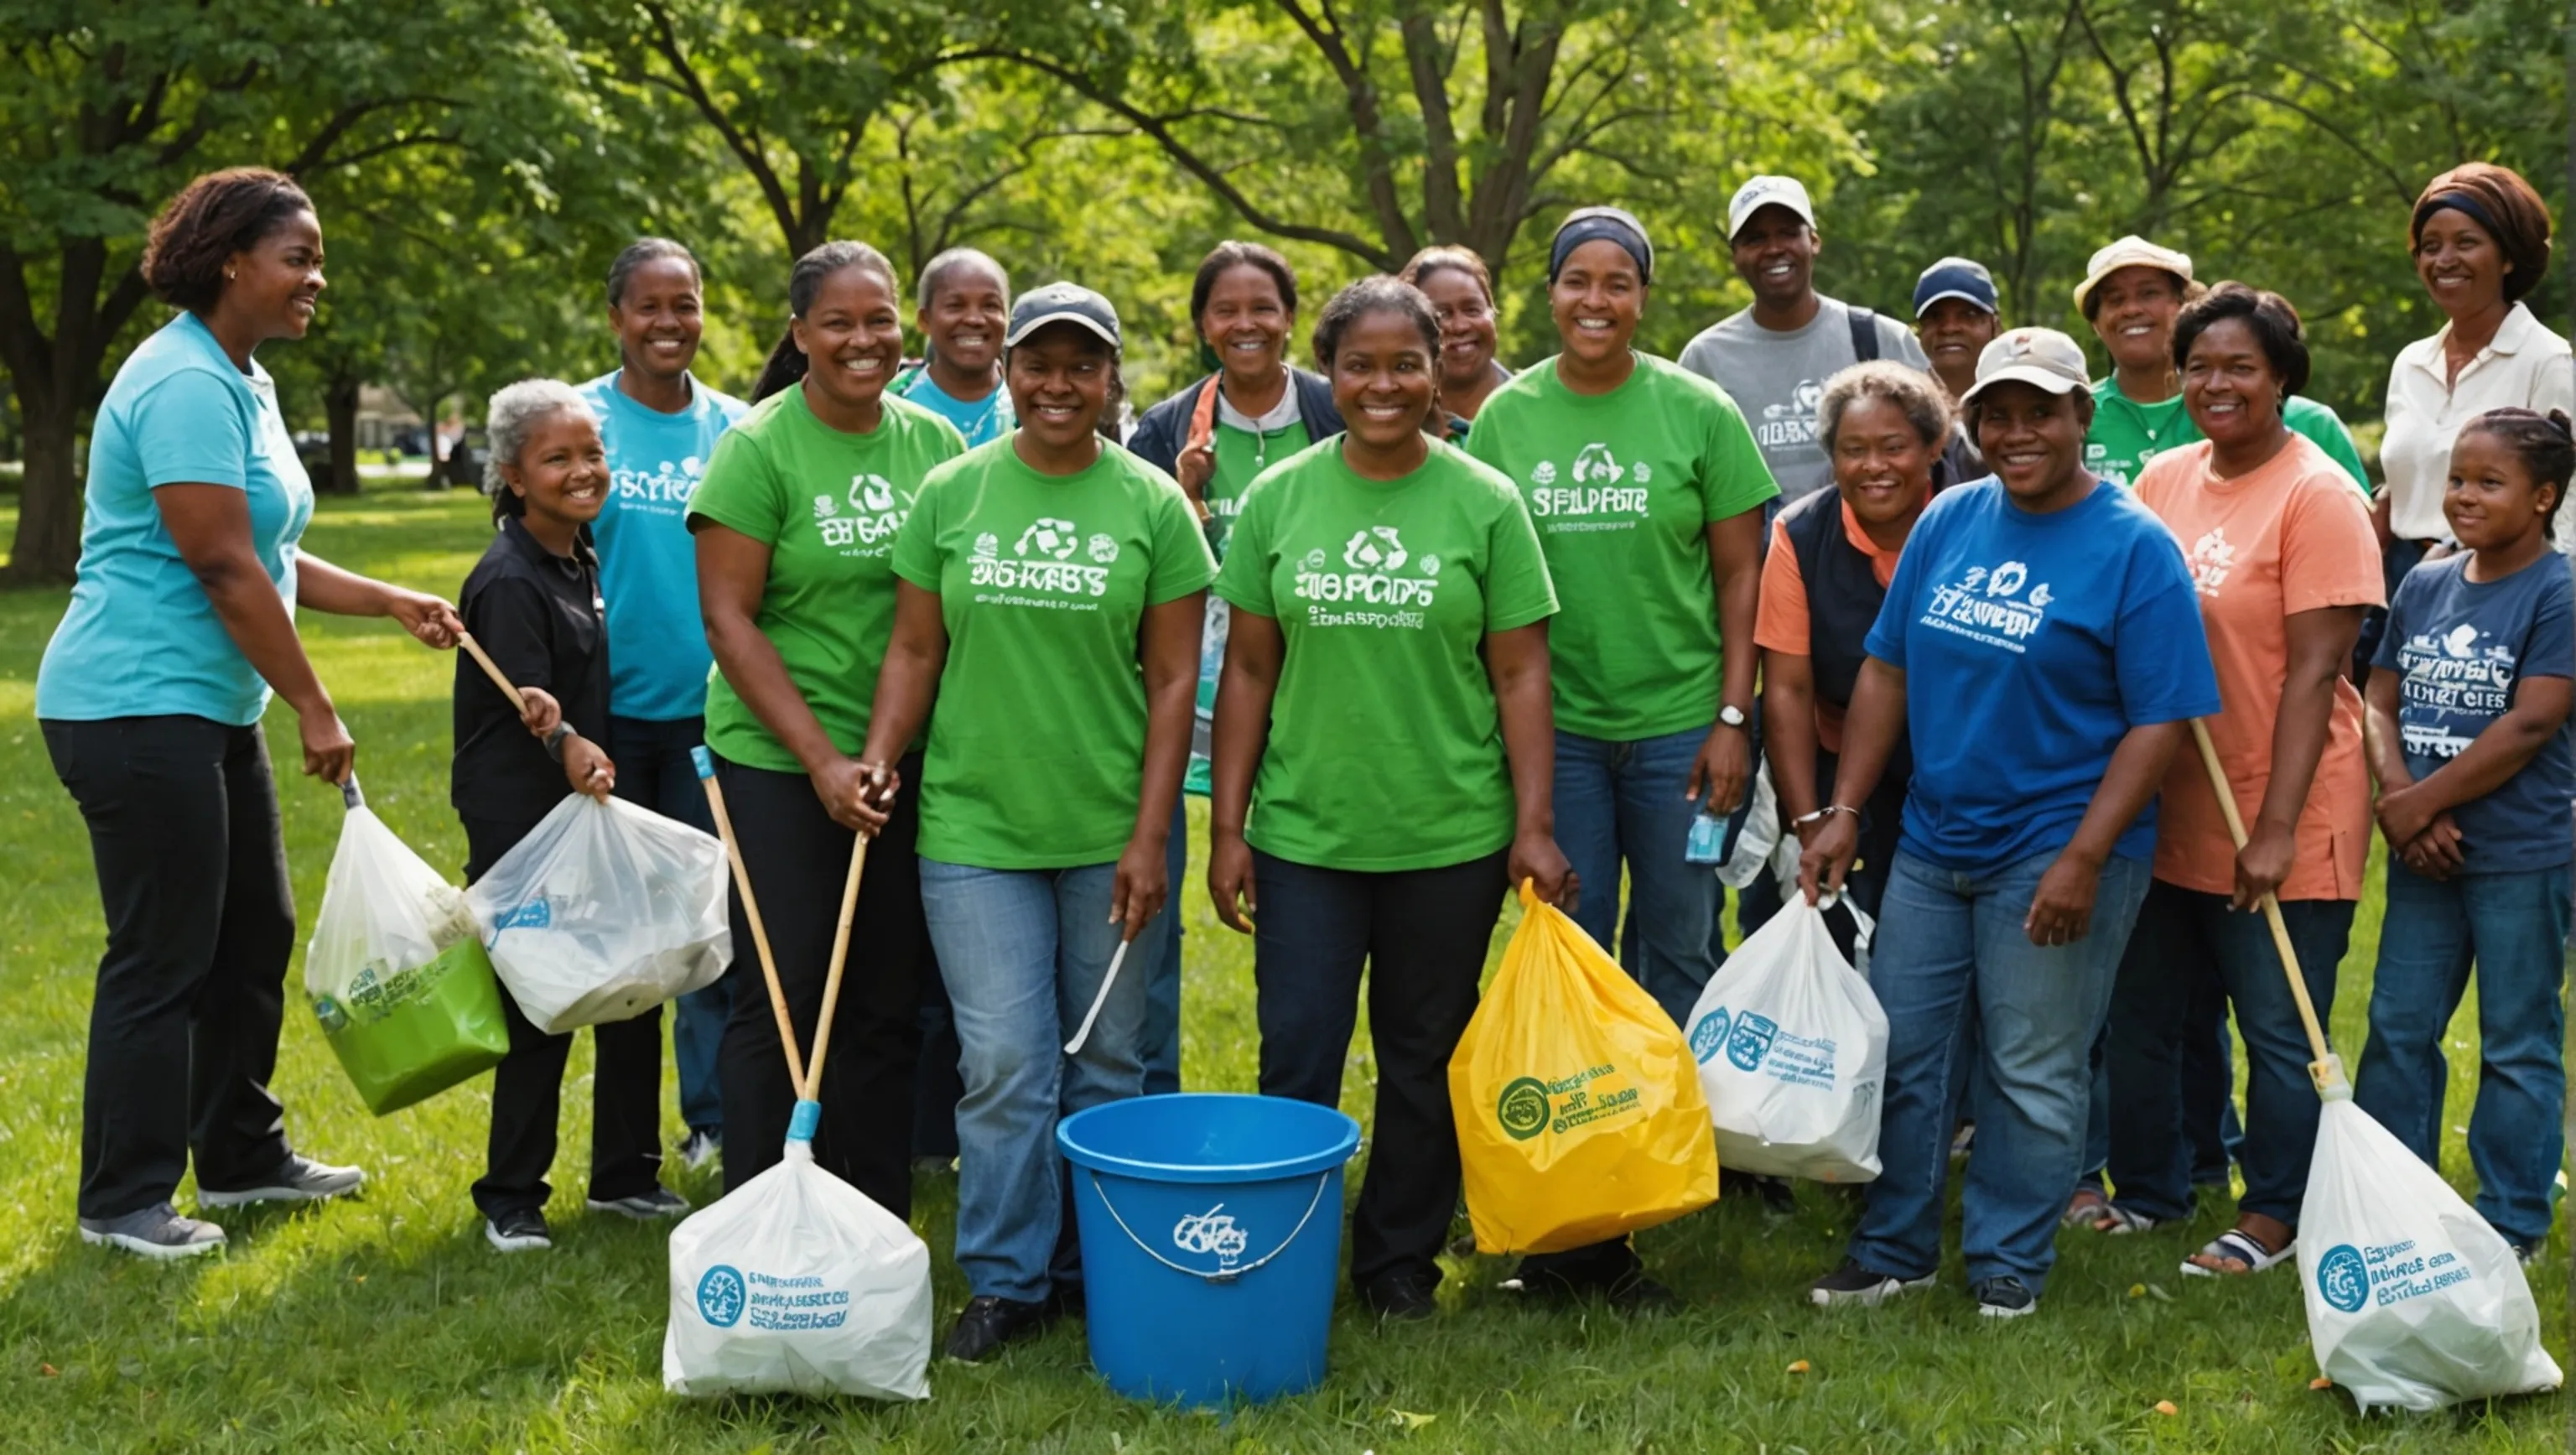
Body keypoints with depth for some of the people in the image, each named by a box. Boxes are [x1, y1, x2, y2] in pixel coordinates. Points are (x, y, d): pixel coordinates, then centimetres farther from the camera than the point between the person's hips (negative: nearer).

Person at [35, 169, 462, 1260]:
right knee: (163, 955, -4)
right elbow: (224, 568, -21)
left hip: (211, 710, 11)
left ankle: (241, 1156, 29)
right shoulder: (185, 385, -18)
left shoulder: (238, 384, 14)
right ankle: (124, 1200, 6)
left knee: (254, 935, 16)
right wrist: (314, 709, -17)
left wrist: (389, 603, 13)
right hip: (135, 708, -11)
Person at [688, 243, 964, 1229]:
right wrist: (822, 760, -15)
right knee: (783, 1000, 1)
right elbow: (727, 619, -11)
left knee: (888, 1003, 10)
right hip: (781, 766, -4)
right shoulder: (758, 449, -8)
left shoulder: (933, 443, 5)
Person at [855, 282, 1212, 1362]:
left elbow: (1172, 678, -1)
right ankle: (1005, 1279, 11)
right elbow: (915, 651, 8)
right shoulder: (950, 494, 4)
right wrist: (879, 759, -8)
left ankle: (1096, 1269, 23)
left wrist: (1151, 836, -6)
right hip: (975, 828, 0)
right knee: (1004, 1064, -1)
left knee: (1105, 1064, 9)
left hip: (1111, 834, 0)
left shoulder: (1152, 505, 0)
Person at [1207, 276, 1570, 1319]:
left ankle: (1400, 1259, 26)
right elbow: (1248, 671, 5)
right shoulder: (1277, 500, 2)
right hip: (1304, 833, 0)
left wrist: (1533, 824, -6)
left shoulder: (1484, 503, -1)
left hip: (1450, 839, 0)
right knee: (1296, 1063, 1)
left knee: (1423, 1064, 11)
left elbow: (1521, 674, 0)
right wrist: (1227, 824, 2)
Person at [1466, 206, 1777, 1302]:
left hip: (1678, 725, -1)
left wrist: (1732, 719, -6)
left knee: (1676, 955, 6)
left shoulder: (1697, 412, -3)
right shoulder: (1506, 417, 2)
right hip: (1555, 727, 2)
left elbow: (1741, 573, 0)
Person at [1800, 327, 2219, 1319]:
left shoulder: (2134, 547, -10)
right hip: (1931, 842, 6)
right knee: (1900, 1050, 10)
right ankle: (1893, 1248, 25)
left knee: (2031, 1072, 4)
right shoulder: (1947, 522, 7)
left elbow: (2163, 719, -13)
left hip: (2055, 854, -5)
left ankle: (2008, 1263, 20)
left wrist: (2084, 859, -19)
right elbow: (1887, 670, 11)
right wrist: (1844, 812, 4)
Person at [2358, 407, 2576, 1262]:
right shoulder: (2425, 586, 8)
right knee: (2398, 1028, 12)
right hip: (2423, 852, 6)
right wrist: (2400, 798, -11)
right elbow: (2380, 703, 7)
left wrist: (2418, 805, -14)